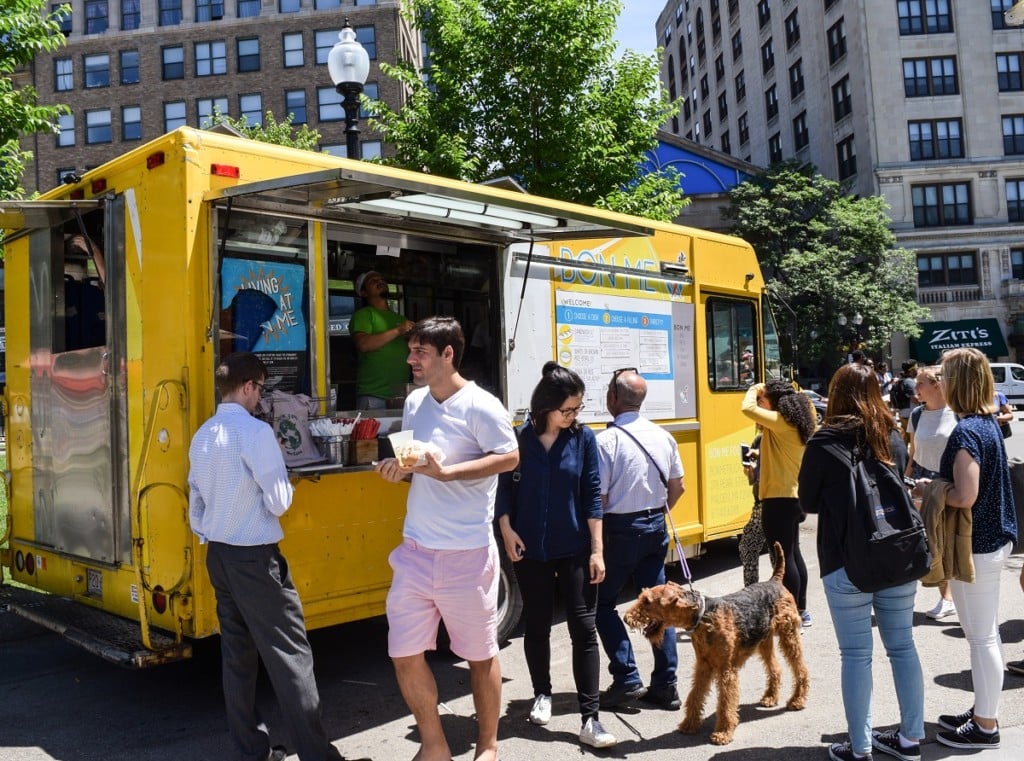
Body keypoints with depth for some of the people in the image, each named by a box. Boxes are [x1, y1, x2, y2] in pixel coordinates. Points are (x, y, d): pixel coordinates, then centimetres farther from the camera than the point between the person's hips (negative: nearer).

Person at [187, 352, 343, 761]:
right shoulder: (255, 431, -17)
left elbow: (196, 502, 14)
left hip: (218, 555, 8)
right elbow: (278, 501, -17)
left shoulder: (202, 436, 8)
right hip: (254, 557, -8)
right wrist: (285, 485, 3)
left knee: (237, 653, 14)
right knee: (289, 653, -2)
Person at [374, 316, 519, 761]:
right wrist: (398, 469, -4)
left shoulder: (478, 406, -13)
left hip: (466, 554, -6)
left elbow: (509, 458, -16)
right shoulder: (414, 403, 8)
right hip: (415, 551, 6)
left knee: (480, 655, 10)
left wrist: (445, 471, -24)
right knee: (404, 654, 8)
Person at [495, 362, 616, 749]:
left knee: (583, 629, -1)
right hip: (531, 550, 0)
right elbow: (504, 489, 1)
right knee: (536, 625, 14)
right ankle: (542, 694, 36)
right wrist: (507, 531, -11)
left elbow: (592, 495, -4)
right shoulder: (519, 438, -8)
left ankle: (590, 719, 4)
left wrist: (596, 549, -6)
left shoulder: (583, 437, -6)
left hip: (574, 549, 0)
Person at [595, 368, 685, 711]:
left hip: (621, 529, -6)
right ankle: (665, 686, 16)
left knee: (602, 602, 9)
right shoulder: (663, 437, 3)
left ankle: (627, 679, 4)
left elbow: (600, 498, -17)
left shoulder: (606, 440, -17)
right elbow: (677, 487, 11)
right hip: (655, 528, 6)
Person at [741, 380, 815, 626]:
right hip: (793, 496, 10)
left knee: (783, 557, -4)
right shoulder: (796, 422, 11)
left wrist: (754, 390, -8)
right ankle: (801, 610, 27)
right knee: (793, 554, 17)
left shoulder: (781, 421, -16)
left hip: (778, 499, -10)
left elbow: (748, 409, -25)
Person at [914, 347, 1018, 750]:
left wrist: (928, 490, -11)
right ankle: (984, 711, 32)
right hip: (994, 540, 10)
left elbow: (965, 497, -27)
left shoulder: (965, 432, -22)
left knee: (981, 638, 2)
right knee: (988, 635, 19)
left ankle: (984, 727, 15)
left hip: (975, 549, -10)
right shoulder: (989, 423, 7)